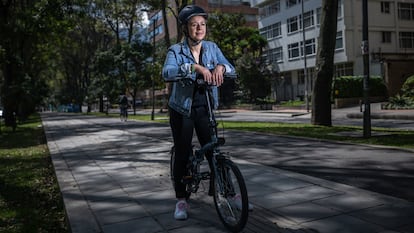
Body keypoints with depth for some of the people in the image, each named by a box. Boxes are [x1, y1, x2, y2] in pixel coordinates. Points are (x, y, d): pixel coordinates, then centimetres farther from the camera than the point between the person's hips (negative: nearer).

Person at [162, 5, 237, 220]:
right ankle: (181, 200, 16)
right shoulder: (176, 50, -11)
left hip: (204, 108, 3)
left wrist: (220, 67, -27)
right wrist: (194, 67, -42)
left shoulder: (211, 47, 0)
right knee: (182, 154, 2)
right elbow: (167, 73, -30)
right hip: (181, 109, -2)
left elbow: (232, 69, -4)